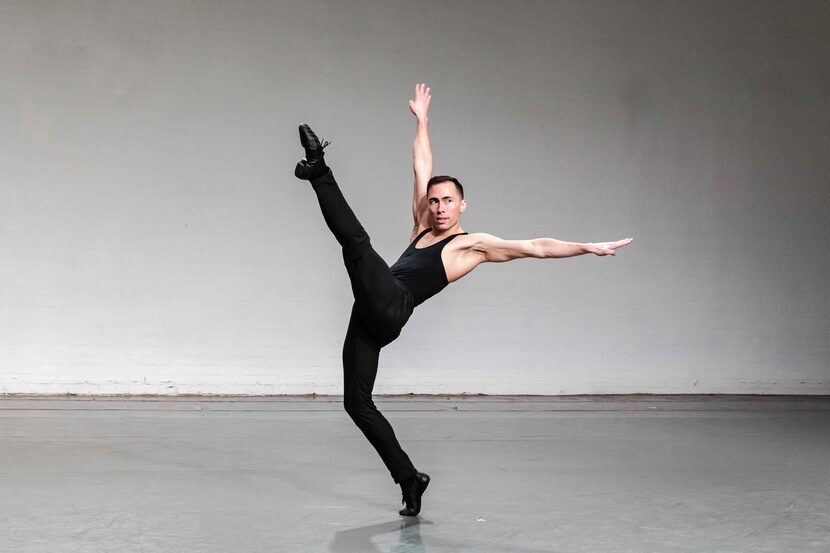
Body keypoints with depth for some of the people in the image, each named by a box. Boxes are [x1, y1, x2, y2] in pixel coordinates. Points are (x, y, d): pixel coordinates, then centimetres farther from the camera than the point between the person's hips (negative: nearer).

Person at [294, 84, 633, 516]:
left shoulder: (473, 244, 9)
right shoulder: (422, 228, 26)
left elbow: (536, 247, 8)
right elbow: (422, 169, 30)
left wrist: (589, 247, 4)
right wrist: (421, 120, 33)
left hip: (391, 308, -7)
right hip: (372, 316, 7)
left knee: (356, 240, -26)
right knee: (357, 402, 4)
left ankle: (319, 171, -17)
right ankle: (409, 479, 11)